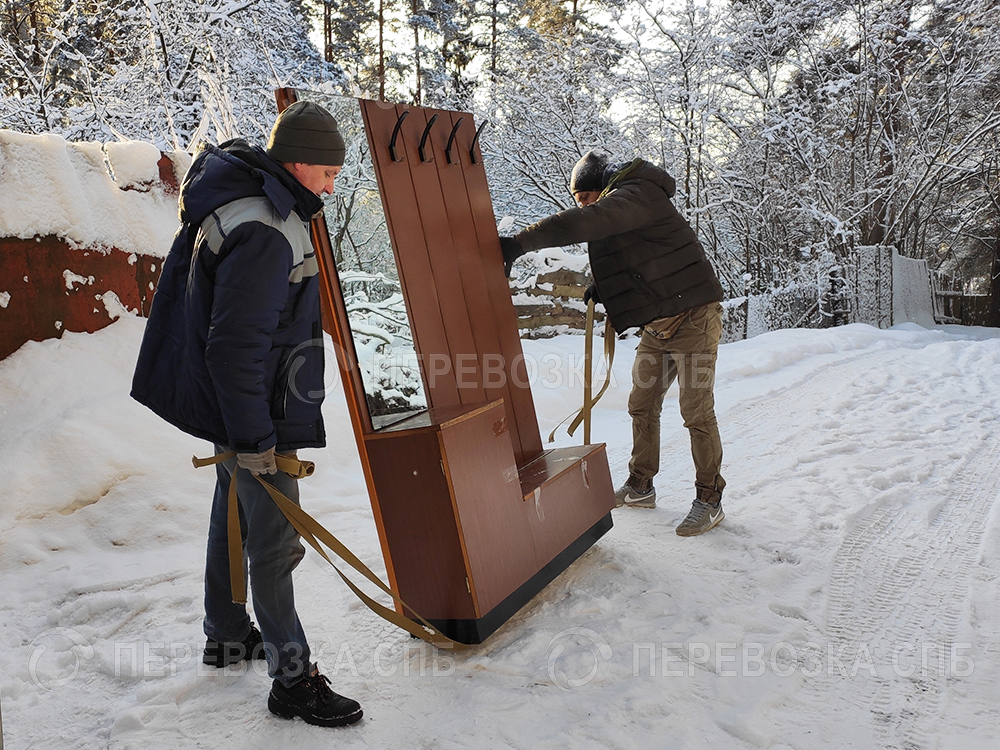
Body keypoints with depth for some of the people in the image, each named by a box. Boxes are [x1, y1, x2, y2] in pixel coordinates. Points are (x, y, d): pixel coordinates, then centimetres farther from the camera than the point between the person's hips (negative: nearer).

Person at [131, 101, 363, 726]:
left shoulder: (269, 210, 9)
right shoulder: (263, 234, -25)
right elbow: (234, 348, -28)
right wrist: (254, 440, -24)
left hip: (239, 408, 11)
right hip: (255, 415, -11)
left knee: (235, 519, 21)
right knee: (274, 540, -2)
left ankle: (228, 637, 39)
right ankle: (292, 679, 10)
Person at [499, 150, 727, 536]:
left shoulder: (636, 196, -16)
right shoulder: (621, 204, 16)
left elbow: (584, 223, -34)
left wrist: (520, 242, -39)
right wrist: (602, 286, 5)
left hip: (693, 319, -10)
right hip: (658, 324, 10)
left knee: (697, 413, -4)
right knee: (642, 406, 13)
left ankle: (709, 501, 8)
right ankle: (640, 487, 26)